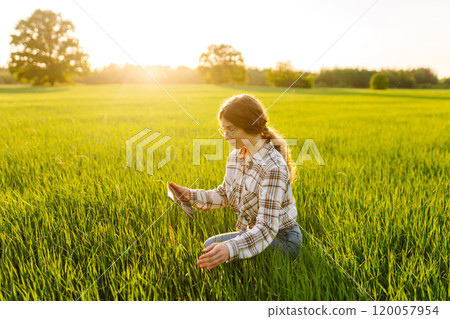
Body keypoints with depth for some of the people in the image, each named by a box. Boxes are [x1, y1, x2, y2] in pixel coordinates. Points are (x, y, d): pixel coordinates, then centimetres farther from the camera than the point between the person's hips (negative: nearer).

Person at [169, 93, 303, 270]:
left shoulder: (273, 167, -28)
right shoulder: (235, 156, -2)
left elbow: (267, 228, -32)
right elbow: (224, 195, 11)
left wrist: (230, 248, -48)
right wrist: (190, 195, -4)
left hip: (281, 239, -7)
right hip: (253, 231, 7)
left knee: (212, 245, -21)